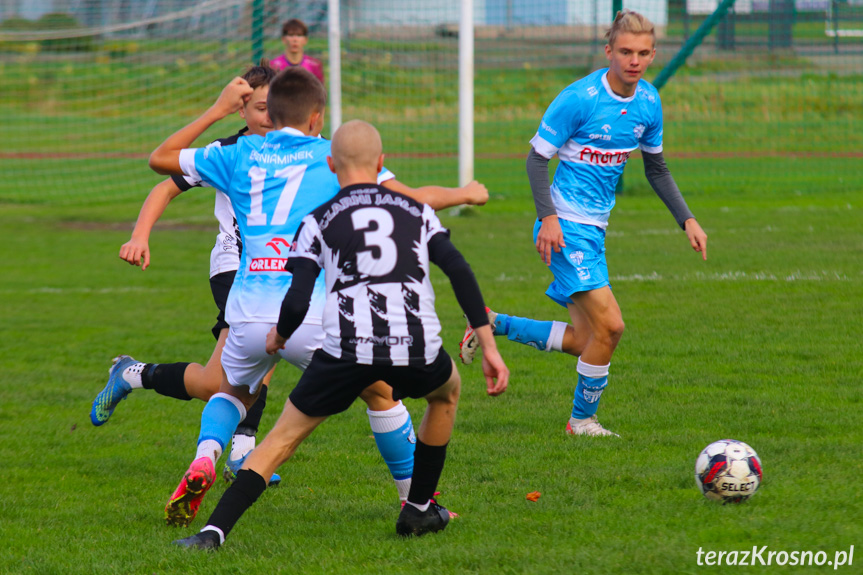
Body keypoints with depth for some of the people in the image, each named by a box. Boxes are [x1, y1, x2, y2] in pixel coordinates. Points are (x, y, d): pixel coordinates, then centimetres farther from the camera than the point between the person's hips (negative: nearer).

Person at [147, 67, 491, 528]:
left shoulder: (240, 156, 14)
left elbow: (160, 158, 27)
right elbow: (412, 199, 5)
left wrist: (217, 111, 33)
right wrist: (464, 193, 24)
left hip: (248, 313, 3)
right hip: (313, 317, -3)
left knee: (233, 391, 31)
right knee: (381, 392, 20)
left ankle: (202, 464, 2)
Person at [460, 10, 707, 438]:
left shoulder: (649, 102, 4)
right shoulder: (579, 98, -17)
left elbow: (656, 169, 18)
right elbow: (537, 157, -11)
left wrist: (686, 219, 10)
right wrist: (548, 217, -23)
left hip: (594, 228, 8)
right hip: (566, 226, -8)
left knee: (584, 342, 8)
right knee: (609, 325, -15)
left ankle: (491, 324, 24)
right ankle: (582, 420, 4)